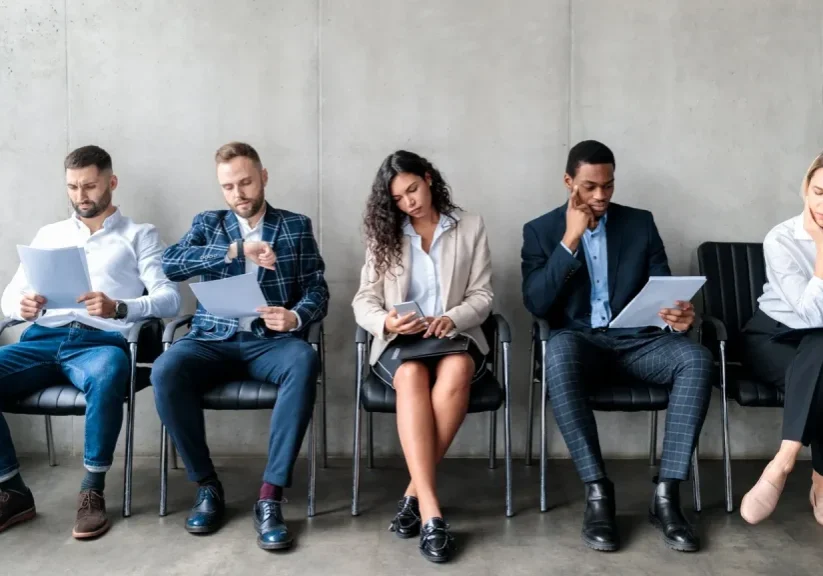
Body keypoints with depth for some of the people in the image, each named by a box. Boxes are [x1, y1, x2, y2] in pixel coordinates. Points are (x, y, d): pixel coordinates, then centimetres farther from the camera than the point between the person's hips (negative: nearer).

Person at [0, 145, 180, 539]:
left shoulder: (140, 235, 14)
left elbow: (169, 298, 0)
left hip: (101, 341, -4)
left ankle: (92, 490, -18)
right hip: (42, 340, 4)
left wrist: (118, 308, -20)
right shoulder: (48, 234, 25)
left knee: (106, 378, -39)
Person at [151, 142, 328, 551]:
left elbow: (317, 291, 4)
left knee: (304, 361, -36)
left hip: (271, 341, -1)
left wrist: (295, 317, -19)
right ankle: (207, 485, -11)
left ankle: (271, 495, -30)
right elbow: (169, 264, -5)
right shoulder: (207, 223, 15)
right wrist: (234, 251, -17)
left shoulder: (296, 226, 12)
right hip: (213, 340, 1)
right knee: (165, 370, -30)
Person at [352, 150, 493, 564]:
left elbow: (482, 295, 3)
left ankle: (414, 493, -27)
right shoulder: (384, 234, 11)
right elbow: (363, 301, 3)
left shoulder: (471, 227, 9)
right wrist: (386, 322, -20)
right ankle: (430, 508, -38)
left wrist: (452, 319, -19)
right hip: (399, 342, 0)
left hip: (454, 336, 0)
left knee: (456, 370, -37)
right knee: (412, 376, -36)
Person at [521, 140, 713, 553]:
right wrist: (570, 238, -14)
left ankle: (666, 495, -23)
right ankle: (597, 491, -31)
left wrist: (680, 313, -18)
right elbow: (536, 305, -7)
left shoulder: (640, 223, 11)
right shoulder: (541, 231, 5)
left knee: (696, 358, -28)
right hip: (580, 340, -2)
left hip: (637, 339, 3)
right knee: (558, 350, -38)